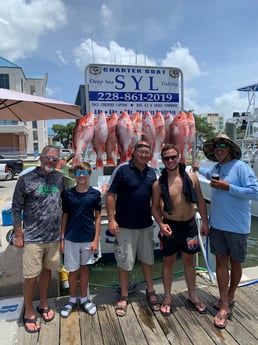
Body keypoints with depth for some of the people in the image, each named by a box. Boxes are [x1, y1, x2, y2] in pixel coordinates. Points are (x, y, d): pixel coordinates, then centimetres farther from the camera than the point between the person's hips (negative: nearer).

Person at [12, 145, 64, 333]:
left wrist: (63, 230, 9)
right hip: (33, 238, -3)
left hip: (54, 236, 4)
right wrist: (18, 234, -6)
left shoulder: (60, 178, 1)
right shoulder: (26, 179, -11)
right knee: (31, 276, 7)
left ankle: (44, 304, 39)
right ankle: (28, 312, 29)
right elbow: (16, 209, -6)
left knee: (47, 270, 18)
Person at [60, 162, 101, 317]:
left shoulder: (95, 193, -5)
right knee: (73, 270, 13)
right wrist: (62, 238, 0)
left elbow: (97, 217, -1)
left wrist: (96, 239, -4)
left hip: (89, 239, 0)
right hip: (71, 239, 0)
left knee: (84, 268, 16)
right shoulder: (67, 193, -4)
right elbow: (64, 216, 2)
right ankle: (73, 300, 33)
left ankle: (84, 298, 34)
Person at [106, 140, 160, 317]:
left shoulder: (152, 172, 4)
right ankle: (124, 297, 26)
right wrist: (111, 219, -17)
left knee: (148, 259, 16)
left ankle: (150, 291, 35)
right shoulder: (122, 169, -12)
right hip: (125, 226, -4)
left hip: (146, 225, 5)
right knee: (125, 262, 7)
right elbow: (110, 195, -11)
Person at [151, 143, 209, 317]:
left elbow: (200, 201, 3)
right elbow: (155, 207, -2)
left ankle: (192, 296, 36)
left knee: (189, 260, 17)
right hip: (170, 226, -2)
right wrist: (161, 224, -16)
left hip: (190, 225, 2)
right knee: (168, 261, 11)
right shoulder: (159, 184, -9)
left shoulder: (192, 177, -5)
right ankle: (167, 298, 30)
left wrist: (205, 222, 4)